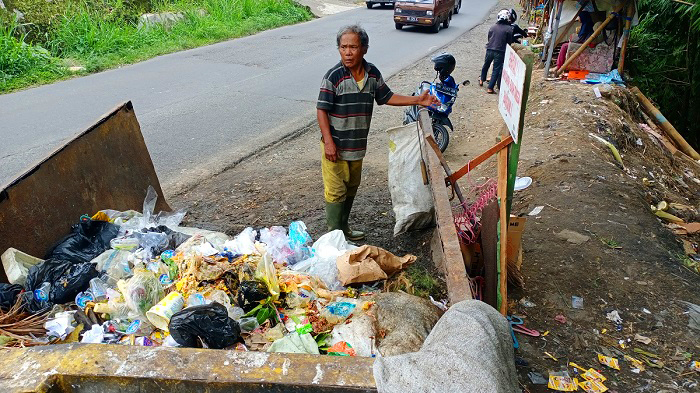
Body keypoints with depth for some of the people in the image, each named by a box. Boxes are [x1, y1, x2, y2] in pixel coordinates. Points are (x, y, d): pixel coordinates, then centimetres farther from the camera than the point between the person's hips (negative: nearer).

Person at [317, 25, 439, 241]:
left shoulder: (373, 73, 1)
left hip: (357, 145, 6)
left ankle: (344, 228, 36)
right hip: (335, 146, -6)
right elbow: (321, 110, -15)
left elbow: (387, 97, 13)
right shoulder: (333, 76, -17)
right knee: (336, 191, 0)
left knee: (351, 188, 18)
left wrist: (417, 100, 7)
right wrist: (328, 142, -21)